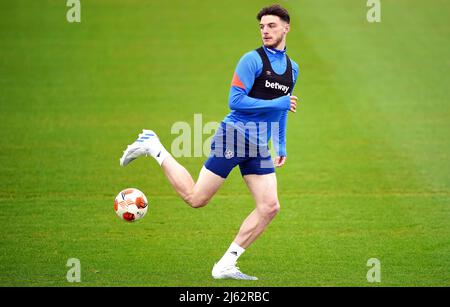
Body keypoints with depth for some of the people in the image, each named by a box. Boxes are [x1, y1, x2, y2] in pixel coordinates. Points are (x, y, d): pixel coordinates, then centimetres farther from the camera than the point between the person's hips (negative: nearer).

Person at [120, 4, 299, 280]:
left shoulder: (292, 68, 13)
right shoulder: (252, 60, -11)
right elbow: (235, 101, -17)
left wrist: (281, 146, 21)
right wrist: (278, 103, -19)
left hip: (259, 147, 7)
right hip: (234, 136, -7)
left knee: (270, 207, -6)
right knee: (196, 198, -6)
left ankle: (226, 265, 0)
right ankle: (154, 147, 14)